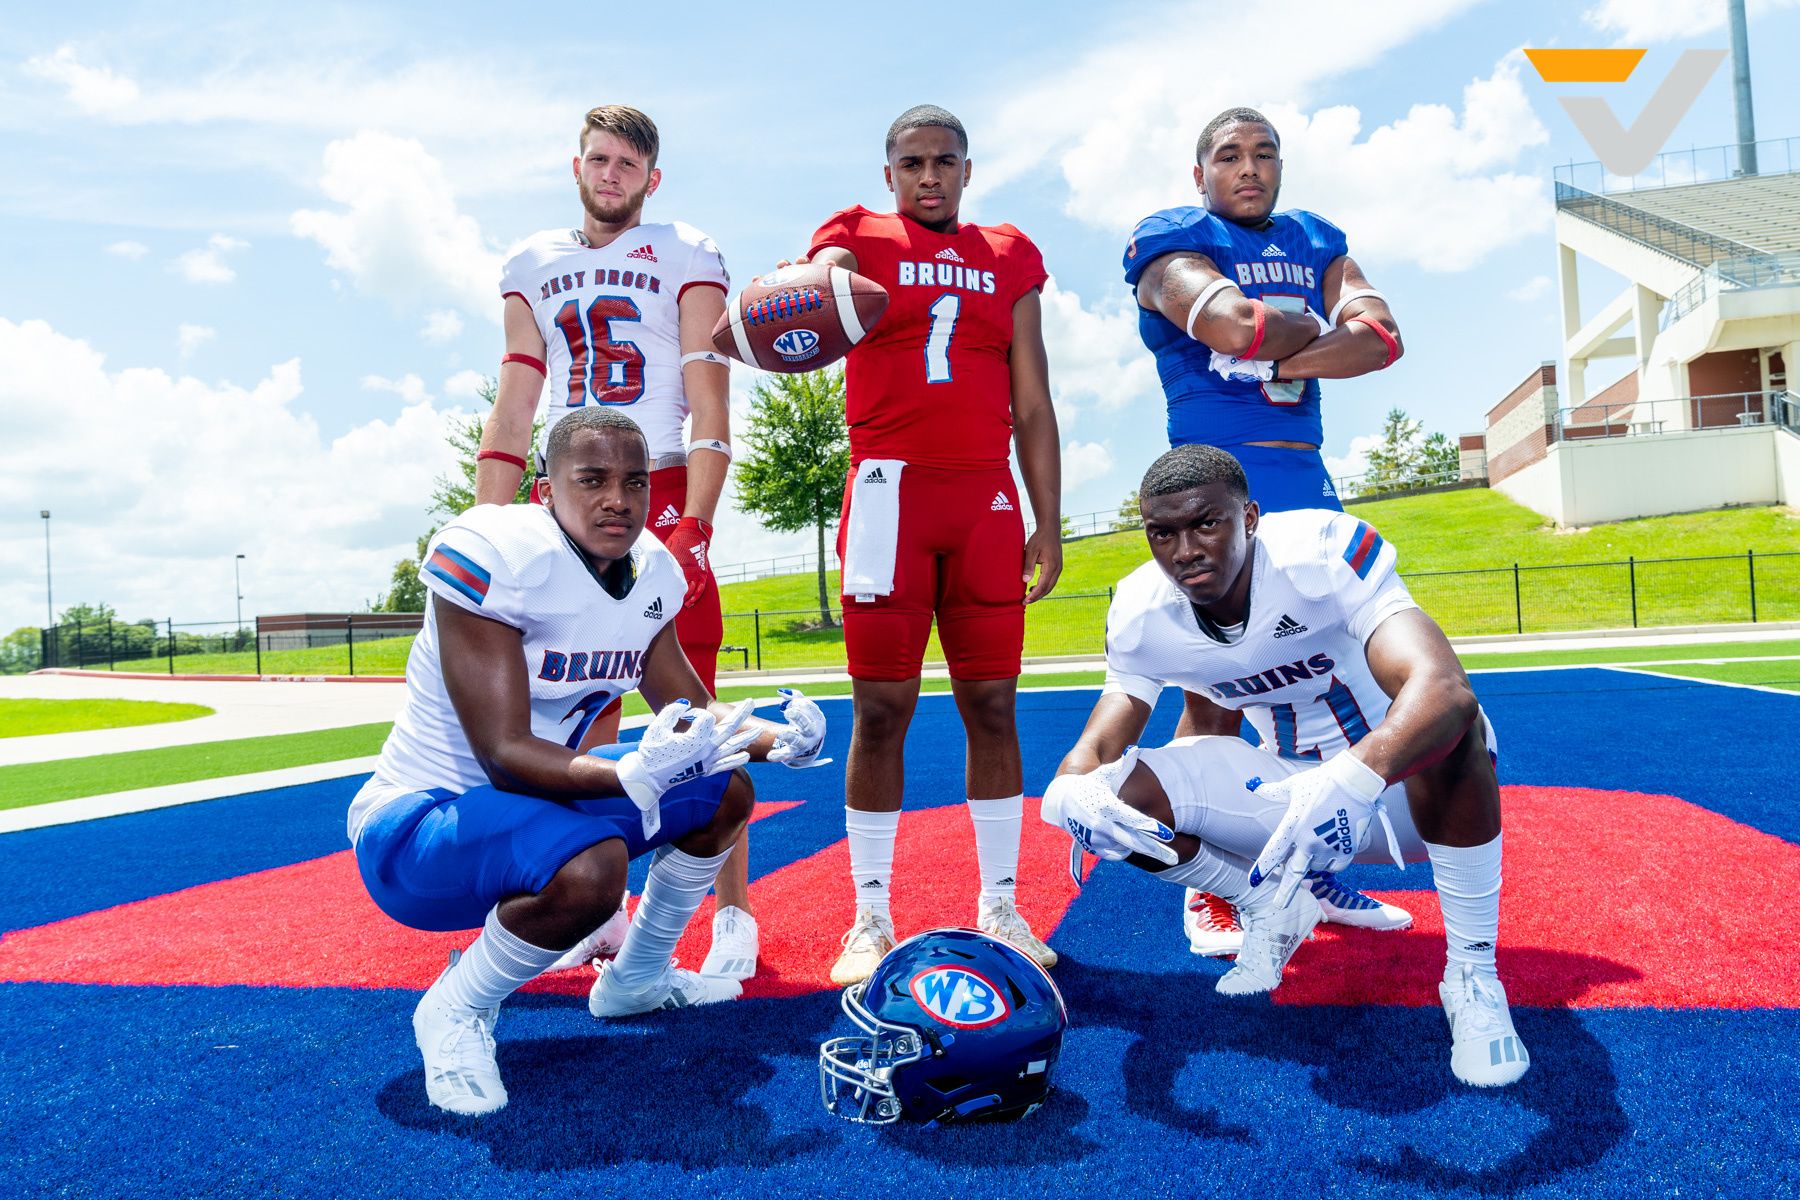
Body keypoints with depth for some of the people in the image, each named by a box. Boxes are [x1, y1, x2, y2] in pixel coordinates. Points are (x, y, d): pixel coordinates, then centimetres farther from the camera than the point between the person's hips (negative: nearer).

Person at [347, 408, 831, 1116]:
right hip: (415, 821, -8)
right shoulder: (494, 554, -26)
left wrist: (775, 738, -11)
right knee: (590, 865, -36)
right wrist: (632, 775, -45)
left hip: (533, 796, 8)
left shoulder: (650, 571, -2)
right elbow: (504, 755, -30)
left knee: (724, 791, 6)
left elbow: (692, 709, 9)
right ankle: (454, 1011, -5)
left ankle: (637, 978, 25)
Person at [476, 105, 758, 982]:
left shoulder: (685, 258, 4)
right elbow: (512, 410, 15)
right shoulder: (532, 267, 17)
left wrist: (693, 525, -17)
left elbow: (709, 407, -5)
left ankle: (734, 914, 4)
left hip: (658, 496, -4)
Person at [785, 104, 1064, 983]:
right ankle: (870, 918, 9)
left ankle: (999, 908, 15)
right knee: (881, 708, -2)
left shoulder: (1010, 259, 17)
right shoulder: (860, 236, 10)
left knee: (993, 705, 4)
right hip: (890, 490, -2)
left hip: (987, 498, 3)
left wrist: (1049, 523, 8)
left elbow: (1033, 407, 14)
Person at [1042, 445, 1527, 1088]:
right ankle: (1272, 912, 10)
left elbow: (1445, 686, -43)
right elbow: (1093, 749, -12)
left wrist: (1353, 779, -63)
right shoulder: (1141, 615, -13)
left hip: (1404, 778, -4)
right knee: (1117, 793, -18)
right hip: (1293, 789, 4)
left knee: (1449, 725, -39)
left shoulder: (1323, 553, -29)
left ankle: (1473, 970, -17)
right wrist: (1071, 791, -38)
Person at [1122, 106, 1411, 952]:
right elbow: (1237, 327, -21)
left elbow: (1380, 337, 1)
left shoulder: (1316, 242, 17)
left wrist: (1279, 363, -12)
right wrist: (1318, 328, -2)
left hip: (1307, 484, 7)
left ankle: (1315, 871, 22)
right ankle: (1205, 889, 5)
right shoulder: (1175, 243, -1)